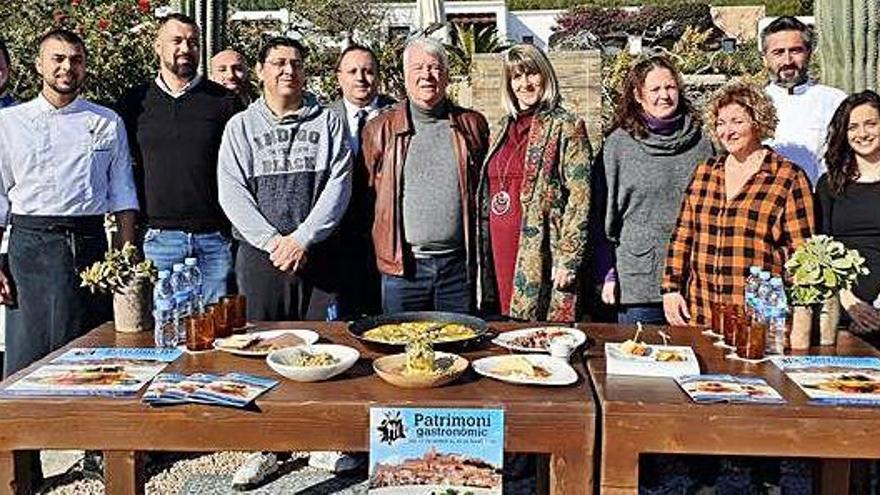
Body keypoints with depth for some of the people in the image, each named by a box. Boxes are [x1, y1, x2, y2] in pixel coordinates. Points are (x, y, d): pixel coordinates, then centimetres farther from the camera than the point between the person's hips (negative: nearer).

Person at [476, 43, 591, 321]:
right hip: (500, 251, 6)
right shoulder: (505, 127, 16)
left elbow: (579, 196, -10)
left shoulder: (566, 127, -3)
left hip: (539, 254, -6)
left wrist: (567, 259, -15)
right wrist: (486, 252, 16)